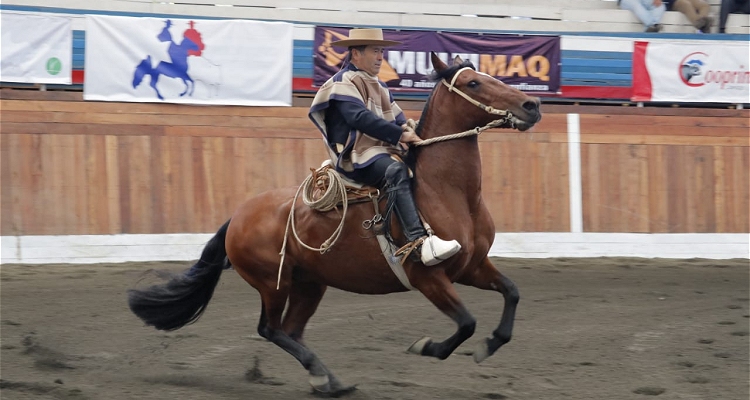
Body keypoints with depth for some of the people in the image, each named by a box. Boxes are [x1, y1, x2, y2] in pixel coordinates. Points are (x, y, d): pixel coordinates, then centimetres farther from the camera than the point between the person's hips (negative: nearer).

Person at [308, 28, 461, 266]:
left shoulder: (378, 87, 24)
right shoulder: (344, 82, -4)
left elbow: (398, 120, 19)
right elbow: (360, 118, -19)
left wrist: (410, 132, -5)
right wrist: (399, 135, -24)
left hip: (383, 151, 10)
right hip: (356, 157, -10)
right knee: (395, 171, -36)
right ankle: (419, 243, -51)